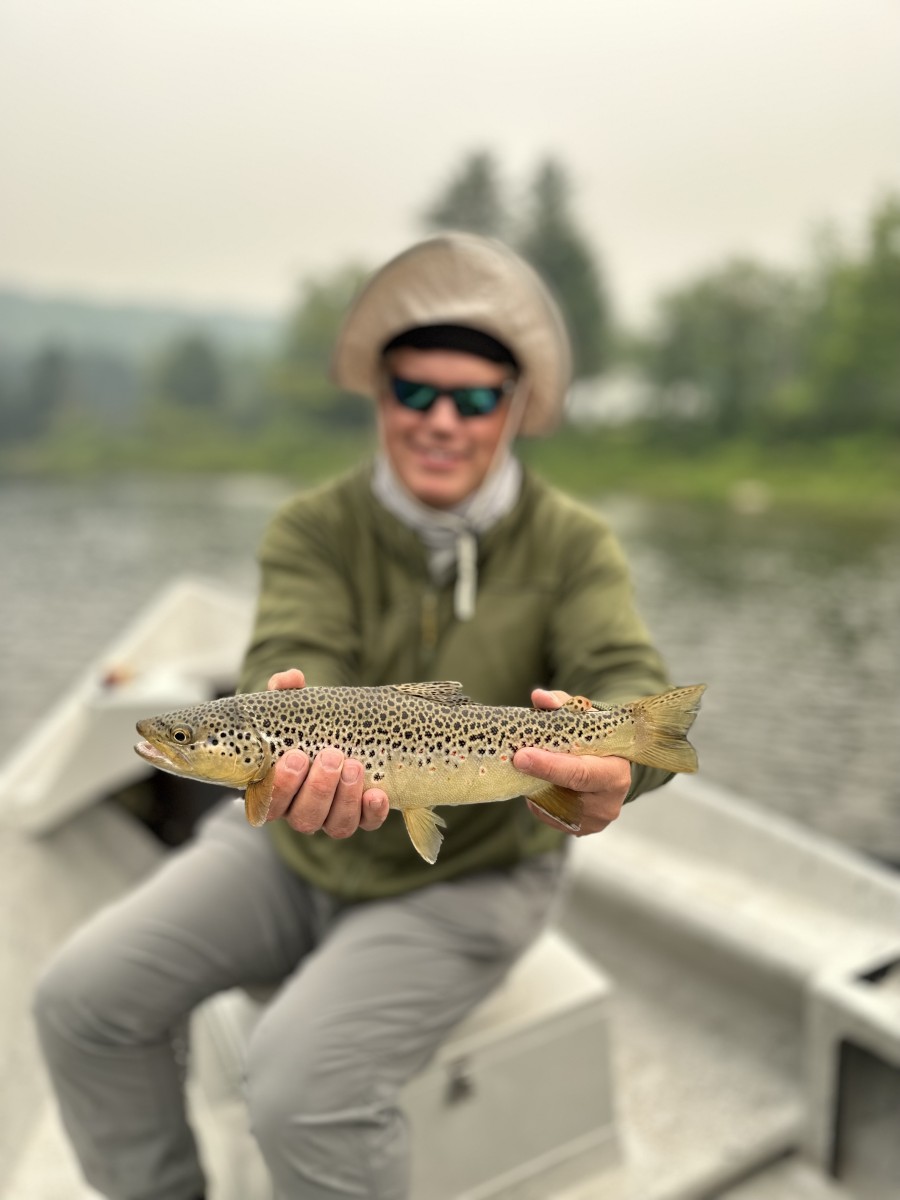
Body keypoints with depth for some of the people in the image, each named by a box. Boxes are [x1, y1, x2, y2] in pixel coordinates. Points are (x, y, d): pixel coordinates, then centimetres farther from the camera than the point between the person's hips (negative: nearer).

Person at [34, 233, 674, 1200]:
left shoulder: (570, 545, -11)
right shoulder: (315, 530, -8)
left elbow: (634, 686, -24)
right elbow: (290, 659, -24)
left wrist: (614, 761, -49)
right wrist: (290, 748, -49)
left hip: (466, 875, -3)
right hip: (291, 845, 4)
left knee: (303, 1083, -23)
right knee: (81, 997, -5)